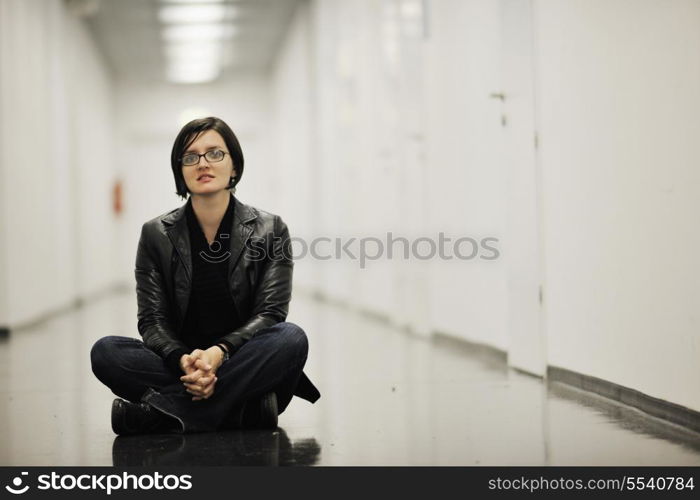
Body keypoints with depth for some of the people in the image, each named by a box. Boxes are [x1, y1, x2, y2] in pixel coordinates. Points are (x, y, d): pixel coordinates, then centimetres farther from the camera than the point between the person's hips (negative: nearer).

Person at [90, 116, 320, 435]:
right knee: (105, 351, -24)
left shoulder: (269, 230, 1)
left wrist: (219, 353, -26)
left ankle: (158, 411, -32)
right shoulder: (156, 235, 4)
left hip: (245, 365, -1)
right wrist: (184, 361, -25)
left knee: (291, 338, -32)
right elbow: (152, 321, -1)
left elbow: (270, 312, -7)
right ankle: (246, 408, -30)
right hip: (178, 368, 1)